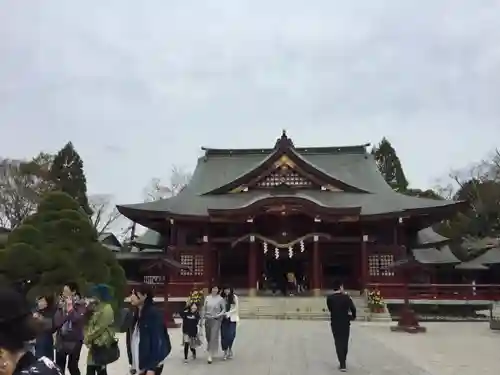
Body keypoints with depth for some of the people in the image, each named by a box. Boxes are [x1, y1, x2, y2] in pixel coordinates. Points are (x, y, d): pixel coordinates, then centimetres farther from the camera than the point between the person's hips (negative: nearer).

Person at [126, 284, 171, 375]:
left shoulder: (153, 314, -15)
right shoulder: (136, 314, 8)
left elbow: (158, 341, -18)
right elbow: (132, 339, 12)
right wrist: (132, 363, 14)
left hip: (152, 365, -8)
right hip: (140, 364, 8)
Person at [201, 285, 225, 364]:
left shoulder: (220, 299, -7)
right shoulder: (207, 298, 2)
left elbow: (224, 309, 0)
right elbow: (204, 308, 7)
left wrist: (220, 314, -16)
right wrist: (204, 318, 4)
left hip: (216, 320, -3)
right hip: (208, 319, 4)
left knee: (213, 337, -7)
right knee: (208, 336, 12)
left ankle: (210, 356, -5)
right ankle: (210, 351, 35)